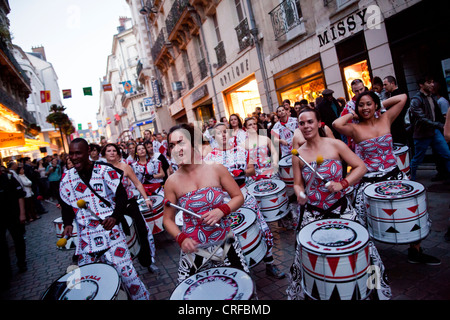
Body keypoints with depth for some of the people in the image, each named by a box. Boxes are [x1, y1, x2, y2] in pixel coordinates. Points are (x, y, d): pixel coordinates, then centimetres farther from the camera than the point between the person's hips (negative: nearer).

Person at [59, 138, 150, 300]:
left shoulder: (105, 171, -5)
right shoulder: (67, 178, 8)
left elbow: (122, 196, -9)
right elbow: (66, 204, 16)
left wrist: (115, 217, -25)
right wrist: (67, 223, -2)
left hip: (110, 231, -4)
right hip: (86, 238, 5)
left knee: (125, 271, -6)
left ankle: (141, 297, 15)